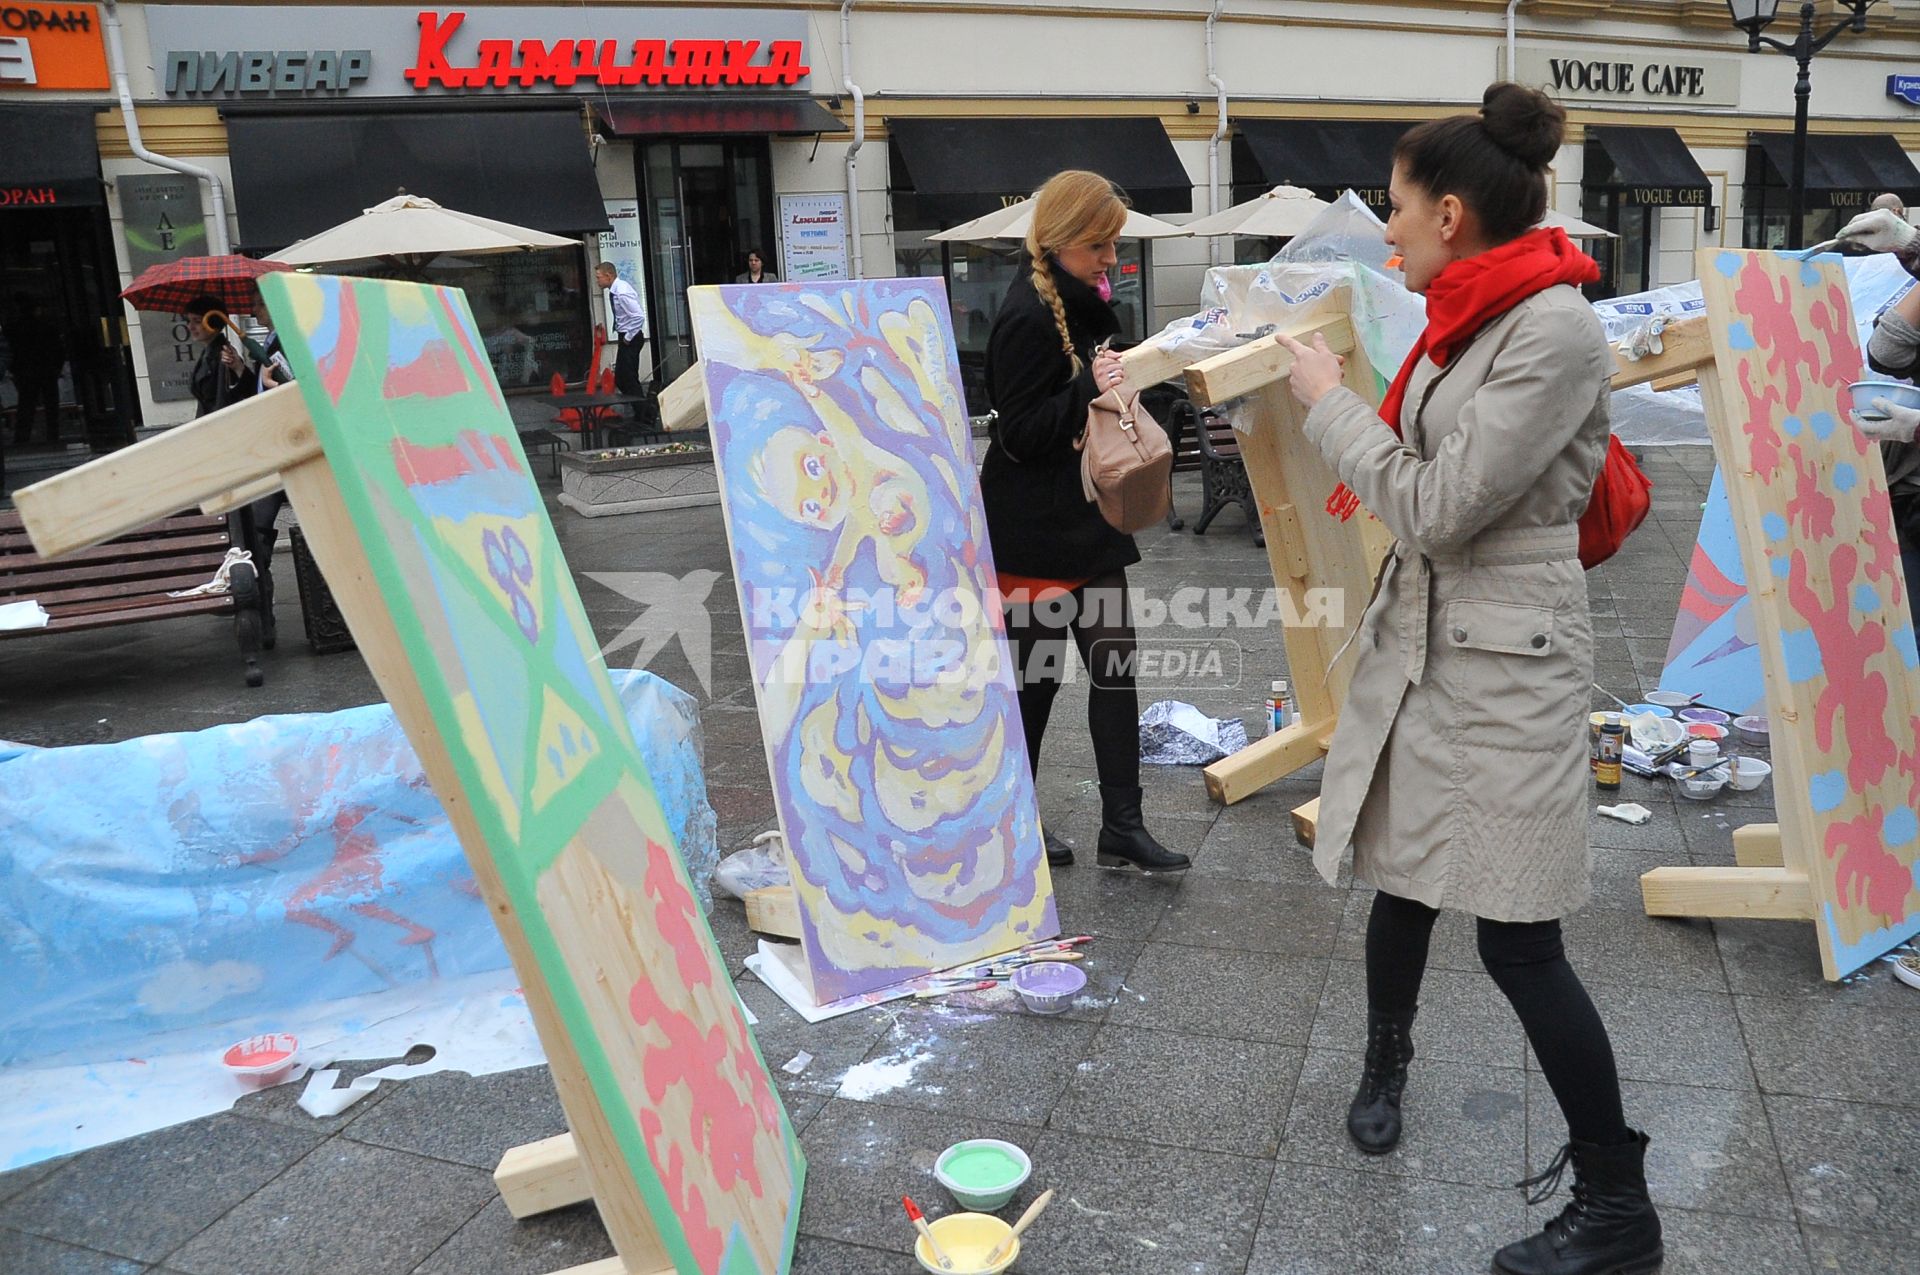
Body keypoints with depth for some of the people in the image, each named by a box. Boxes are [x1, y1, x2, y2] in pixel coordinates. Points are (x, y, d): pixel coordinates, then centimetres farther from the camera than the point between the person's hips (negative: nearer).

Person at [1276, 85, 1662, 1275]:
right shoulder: (1468, 320, 9)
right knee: (1404, 879, 18)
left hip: (1505, 658, -8)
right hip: (1418, 635, 8)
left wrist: (1331, 398, -9)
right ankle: (1386, 1064, 43)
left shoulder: (1557, 331, -18)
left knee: (1519, 938, -3)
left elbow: (1438, 506, -19)